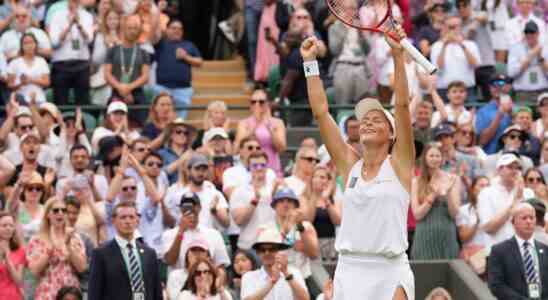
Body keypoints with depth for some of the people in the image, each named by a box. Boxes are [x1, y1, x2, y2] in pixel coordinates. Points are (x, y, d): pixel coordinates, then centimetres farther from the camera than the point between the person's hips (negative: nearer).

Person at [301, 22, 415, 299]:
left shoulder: (399, 163, 3)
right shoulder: (349, 164, 10)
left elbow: (402, 105, -7)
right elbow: (320, 111, 8)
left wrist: (398, 55, -15)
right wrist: (310, 62, 5)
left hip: (390, 273, -3)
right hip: (349, 270, 3)